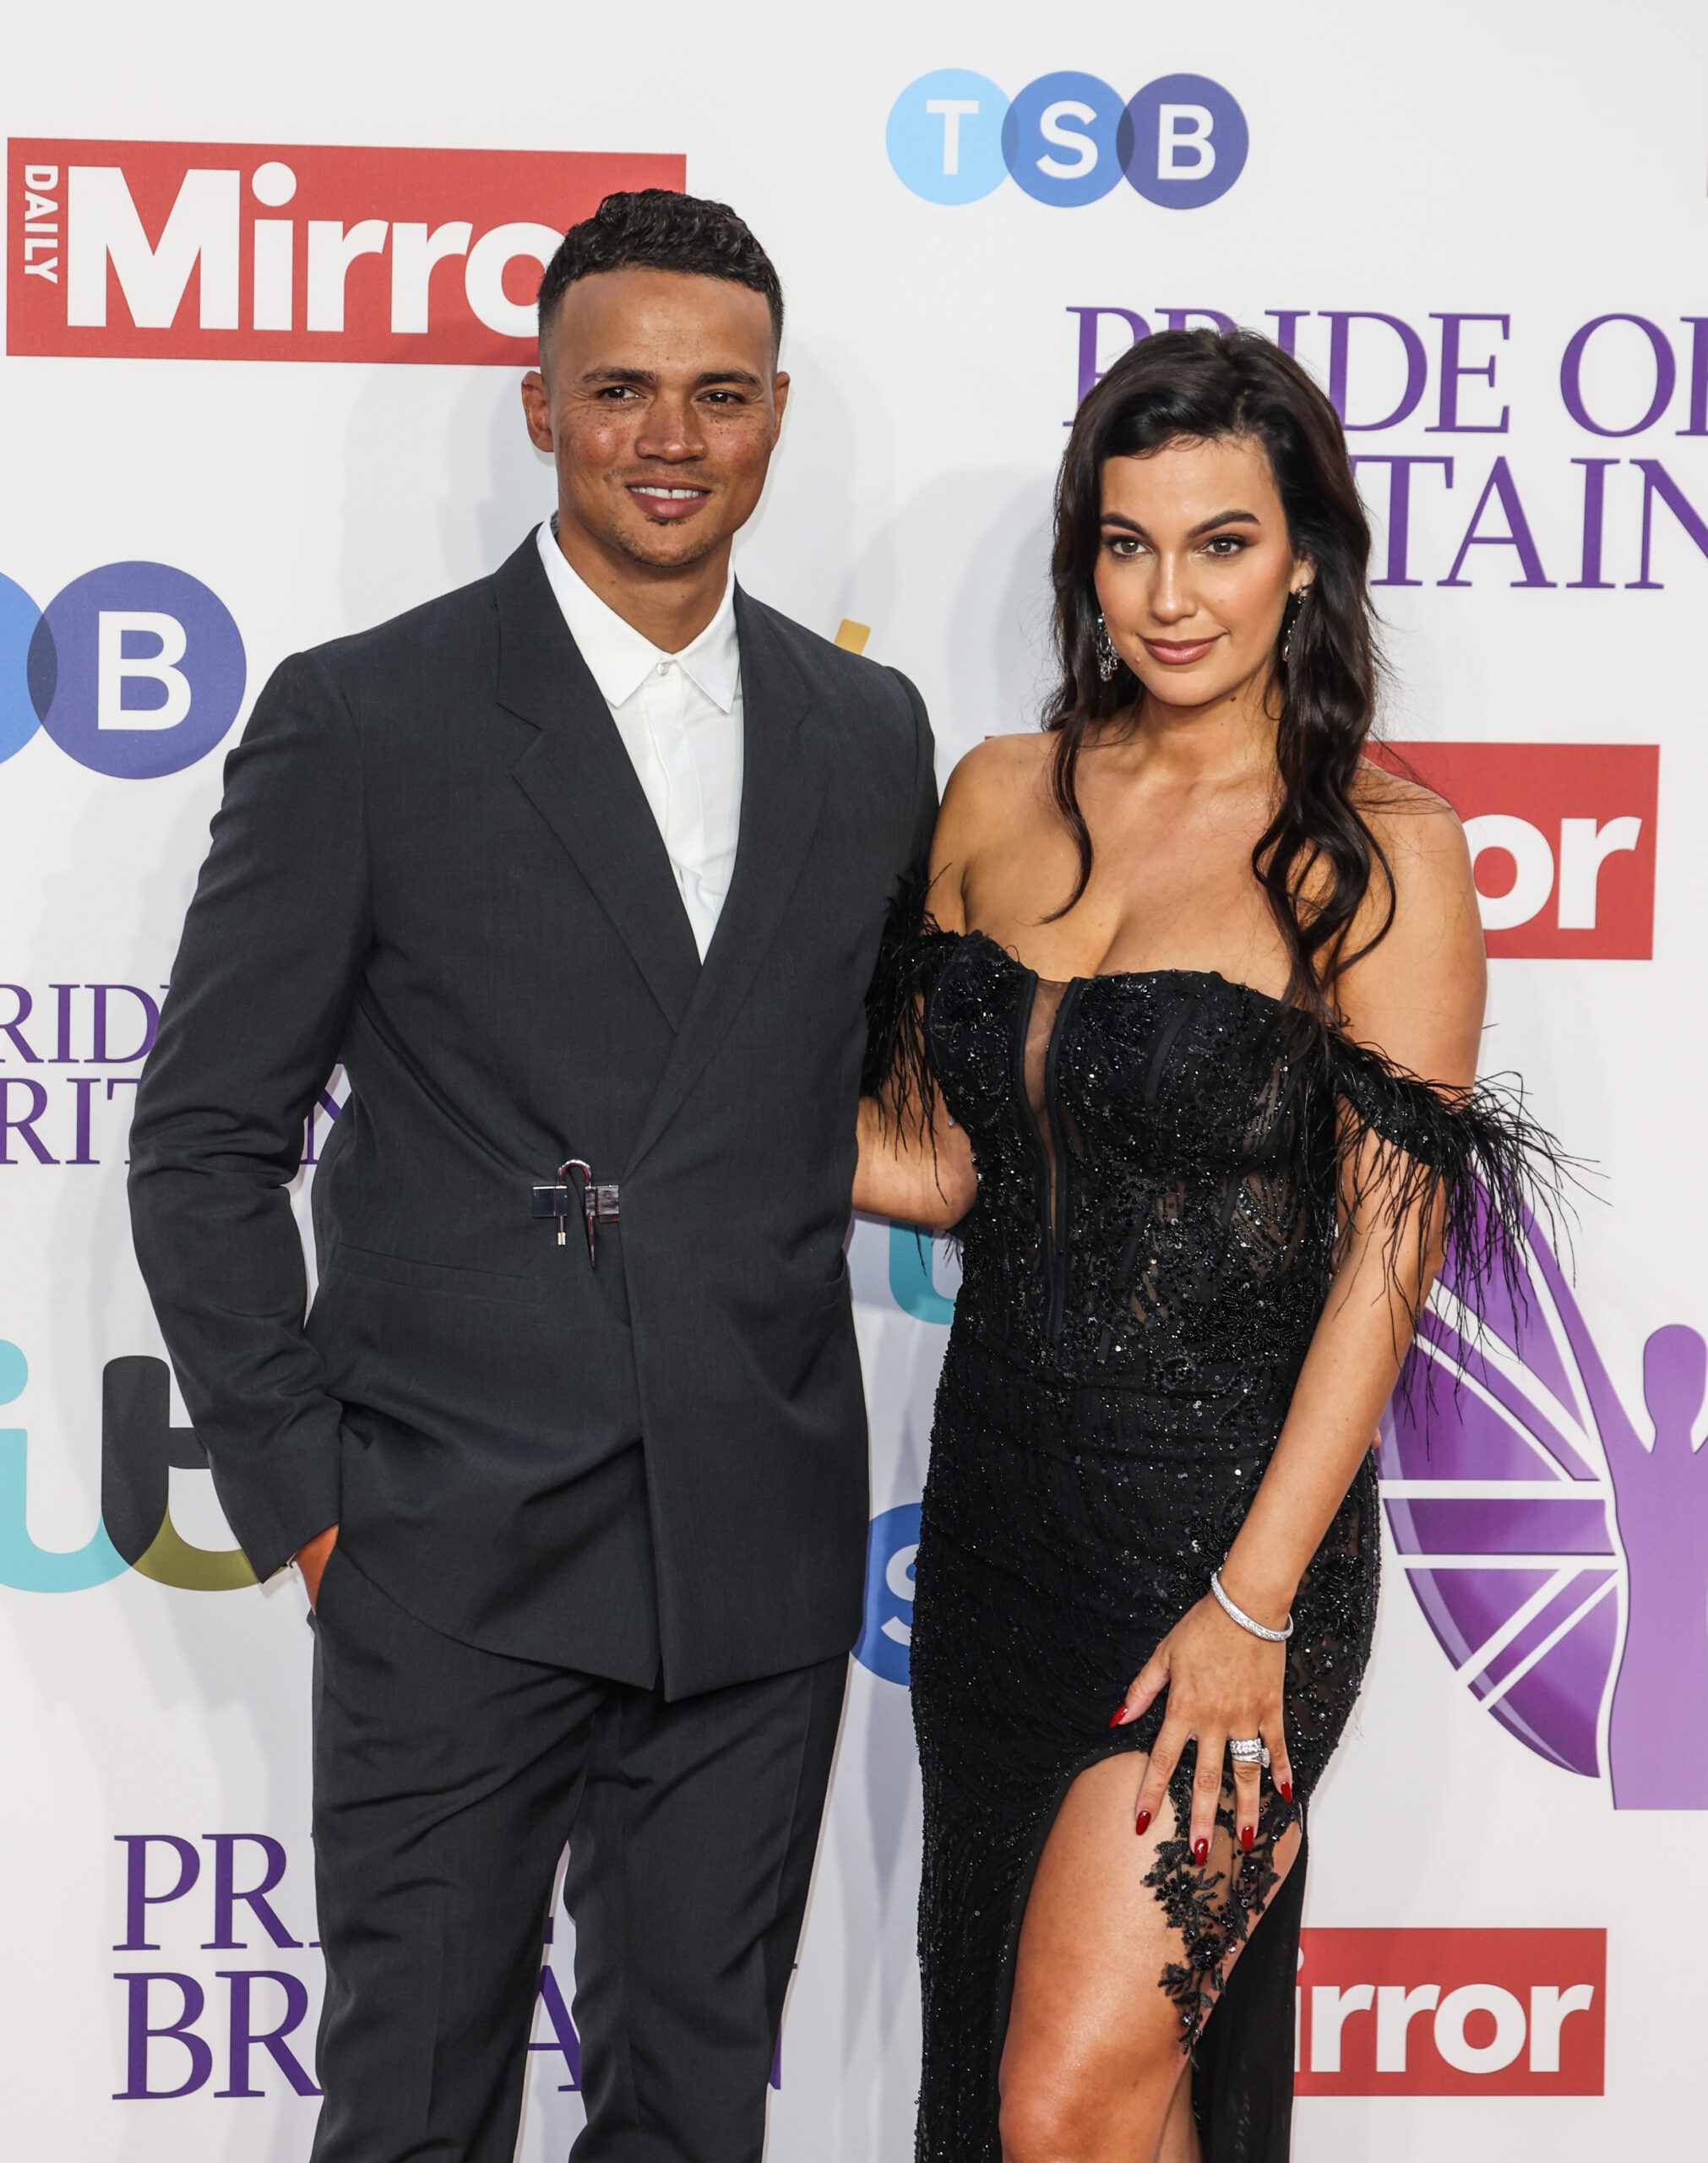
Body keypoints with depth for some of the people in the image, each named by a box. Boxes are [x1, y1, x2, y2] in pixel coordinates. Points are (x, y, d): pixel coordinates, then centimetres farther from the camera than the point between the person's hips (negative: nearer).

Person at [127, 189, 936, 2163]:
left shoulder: (870, 733, 9)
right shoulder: (361, 719, -4)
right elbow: (205, 1143, -3)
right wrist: (303, 1498, -6)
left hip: (764, 1559, 4)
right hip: (456, 1559, -3)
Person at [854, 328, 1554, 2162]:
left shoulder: (1382, 855, -10)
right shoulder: (1000, 797, 5)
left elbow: (1385, 1255, -13)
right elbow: (933, 1160, 10)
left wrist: (1254, 1604, -16)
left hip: (1222, 1516, -5)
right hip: (1000, 1501, 6)